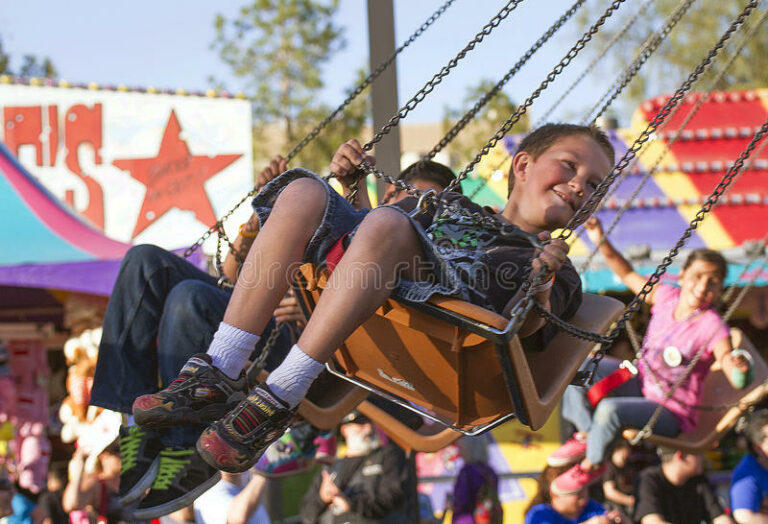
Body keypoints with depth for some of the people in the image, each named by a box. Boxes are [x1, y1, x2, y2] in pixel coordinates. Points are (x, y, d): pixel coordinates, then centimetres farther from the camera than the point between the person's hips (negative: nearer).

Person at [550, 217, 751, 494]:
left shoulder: (712, 326, -23)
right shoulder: (667, 296, -6)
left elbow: (736, 378, -34)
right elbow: (629, 276, 9)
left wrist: (739, 367, -58)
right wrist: (602, 243, -1)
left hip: (671, 412, -6)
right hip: (641, 384, 7)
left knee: (609, 409, -31)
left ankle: (593, 464, -3)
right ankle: (586, 433, 5)